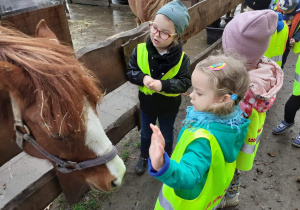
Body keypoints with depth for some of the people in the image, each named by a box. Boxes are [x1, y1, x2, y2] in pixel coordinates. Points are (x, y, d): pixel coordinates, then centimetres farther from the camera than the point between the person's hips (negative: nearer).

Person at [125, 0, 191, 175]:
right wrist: (143, 78, -31)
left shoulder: (181, 58, -23)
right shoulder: (140, 50, -17)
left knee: (167, 135, 23)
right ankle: (144, 156, 53)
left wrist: (163, 85, -36)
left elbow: (185, 83, -20)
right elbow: (130, 72, -10)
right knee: (146, 133, 25)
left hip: (169, 107, -1)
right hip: (147, 103, 2)